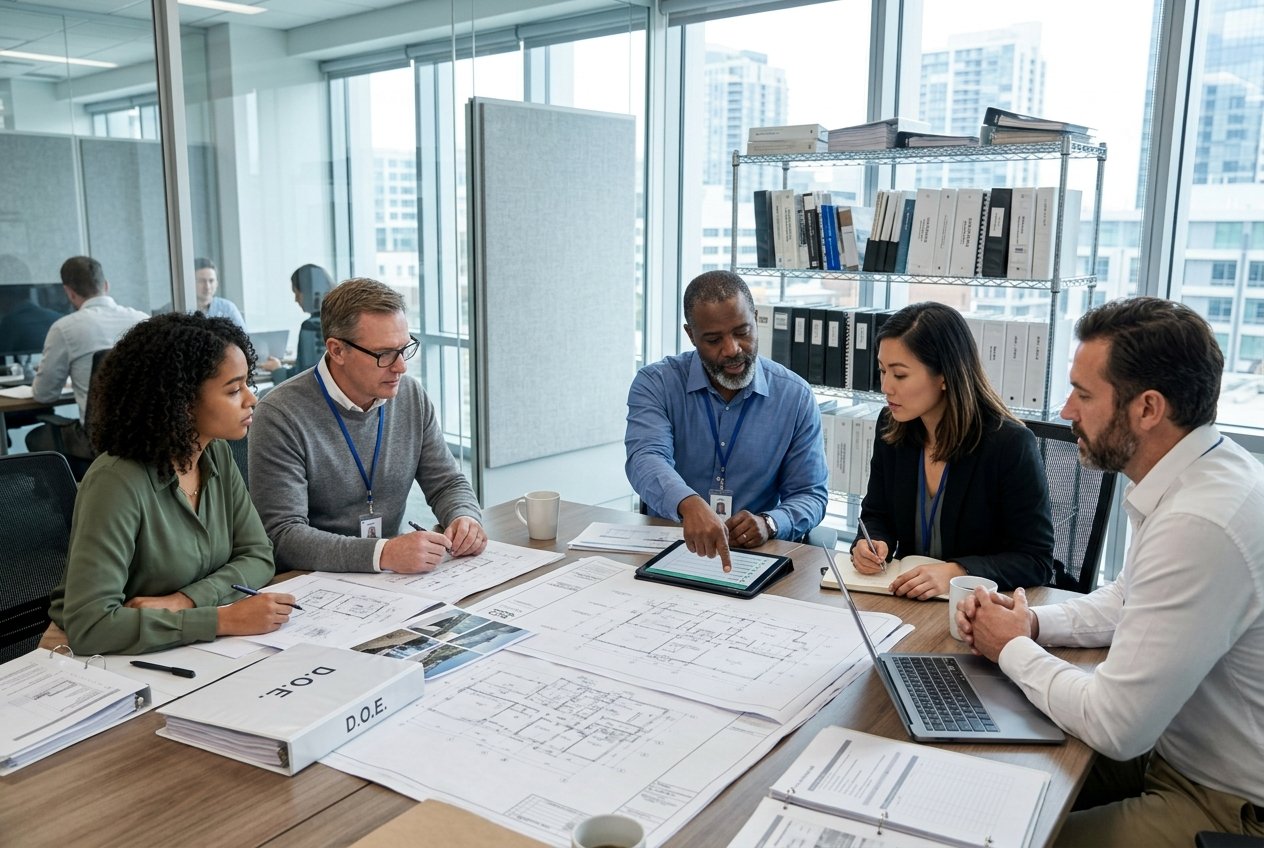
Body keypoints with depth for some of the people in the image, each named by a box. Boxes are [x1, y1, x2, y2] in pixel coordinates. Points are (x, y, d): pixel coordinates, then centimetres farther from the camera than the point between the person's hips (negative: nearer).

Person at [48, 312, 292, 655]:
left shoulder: (217, 454, -2)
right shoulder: (118, 481, -22)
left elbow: (258, 555, -1)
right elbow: (88, 625, -28)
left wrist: (184, 602, -17)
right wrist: (224, 620, -29)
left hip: (193, 654, 6)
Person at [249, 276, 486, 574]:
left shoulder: (411, 396, 2)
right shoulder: (280, 416, -14)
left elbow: (448, 482, 11)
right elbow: (283, 535, -19)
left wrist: (464, 517, -12)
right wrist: (383, 553, -30)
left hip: (394, 579, 5)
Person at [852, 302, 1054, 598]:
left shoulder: (1011, 444, -16)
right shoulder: (891, 428, -1)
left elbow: (1036, 560, -13)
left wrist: (955, 573, -28)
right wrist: (872, 545, -11)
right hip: (906, 601, 4)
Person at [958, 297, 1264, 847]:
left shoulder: (1199, 525, -32)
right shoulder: (1201, 473, -1)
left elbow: (1113, 726, -27)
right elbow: (1128, 597, 16)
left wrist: (1013, 648, -11)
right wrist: (1032, 622, -1)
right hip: (1174, 749, 9)